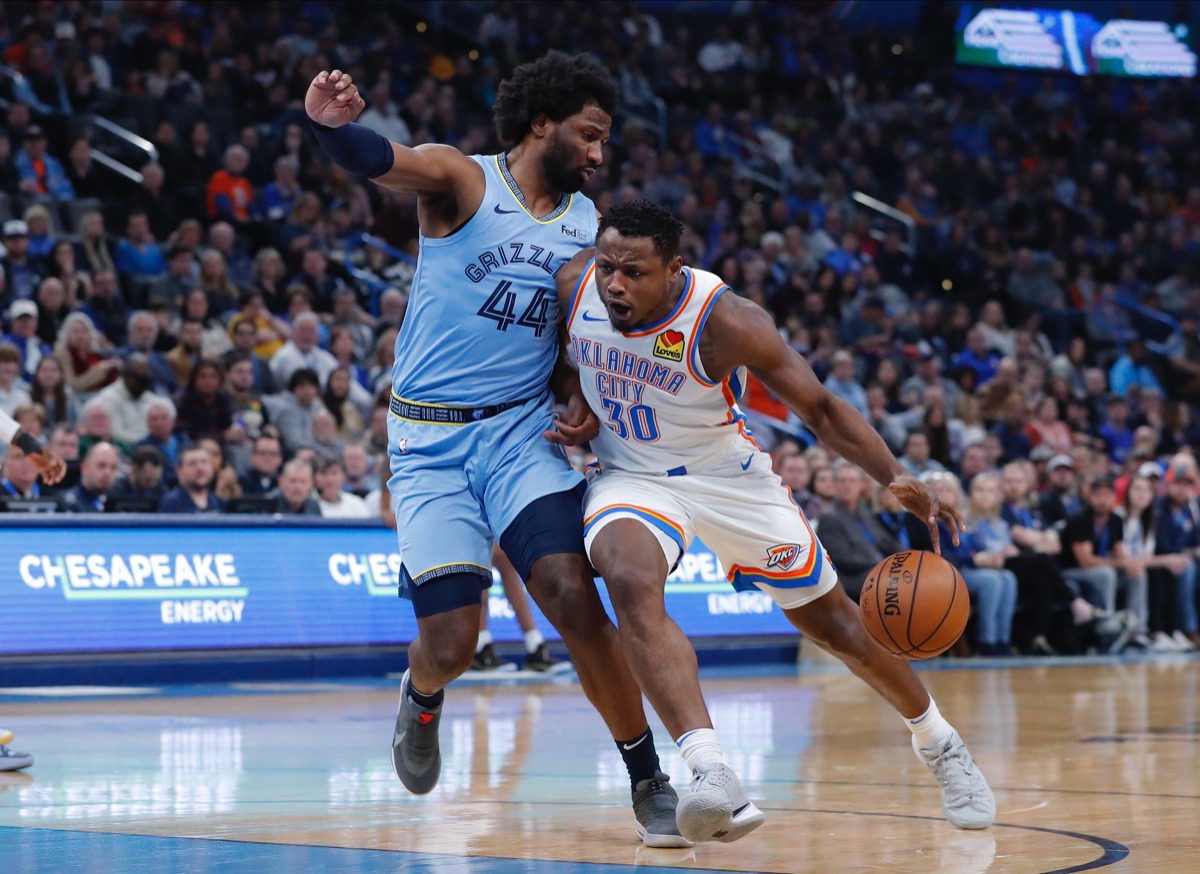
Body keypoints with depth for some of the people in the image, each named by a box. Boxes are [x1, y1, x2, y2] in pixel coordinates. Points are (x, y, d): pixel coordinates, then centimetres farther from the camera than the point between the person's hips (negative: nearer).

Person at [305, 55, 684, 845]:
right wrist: (333, 125, -50)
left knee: (574, 598, -17)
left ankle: (649, 781, -5)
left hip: (523, 431, 3)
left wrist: (586, 399, 0)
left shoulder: (588, 223, 9)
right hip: (431, 440, -3)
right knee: (451, 643, -7)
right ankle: (423, 699, 32)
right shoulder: (462, 180, -6)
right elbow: (380, 161, -27)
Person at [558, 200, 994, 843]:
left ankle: (939, 744, 34)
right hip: (630, 475, 1)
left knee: (831, 621, 9)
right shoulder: (574, 286, -19)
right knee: (631, 586, -33)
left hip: (727, 474, -1)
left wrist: (894, 477, -34)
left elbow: (820, 407, -21)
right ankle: (711, 774, -42)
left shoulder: (726, 324, -28)